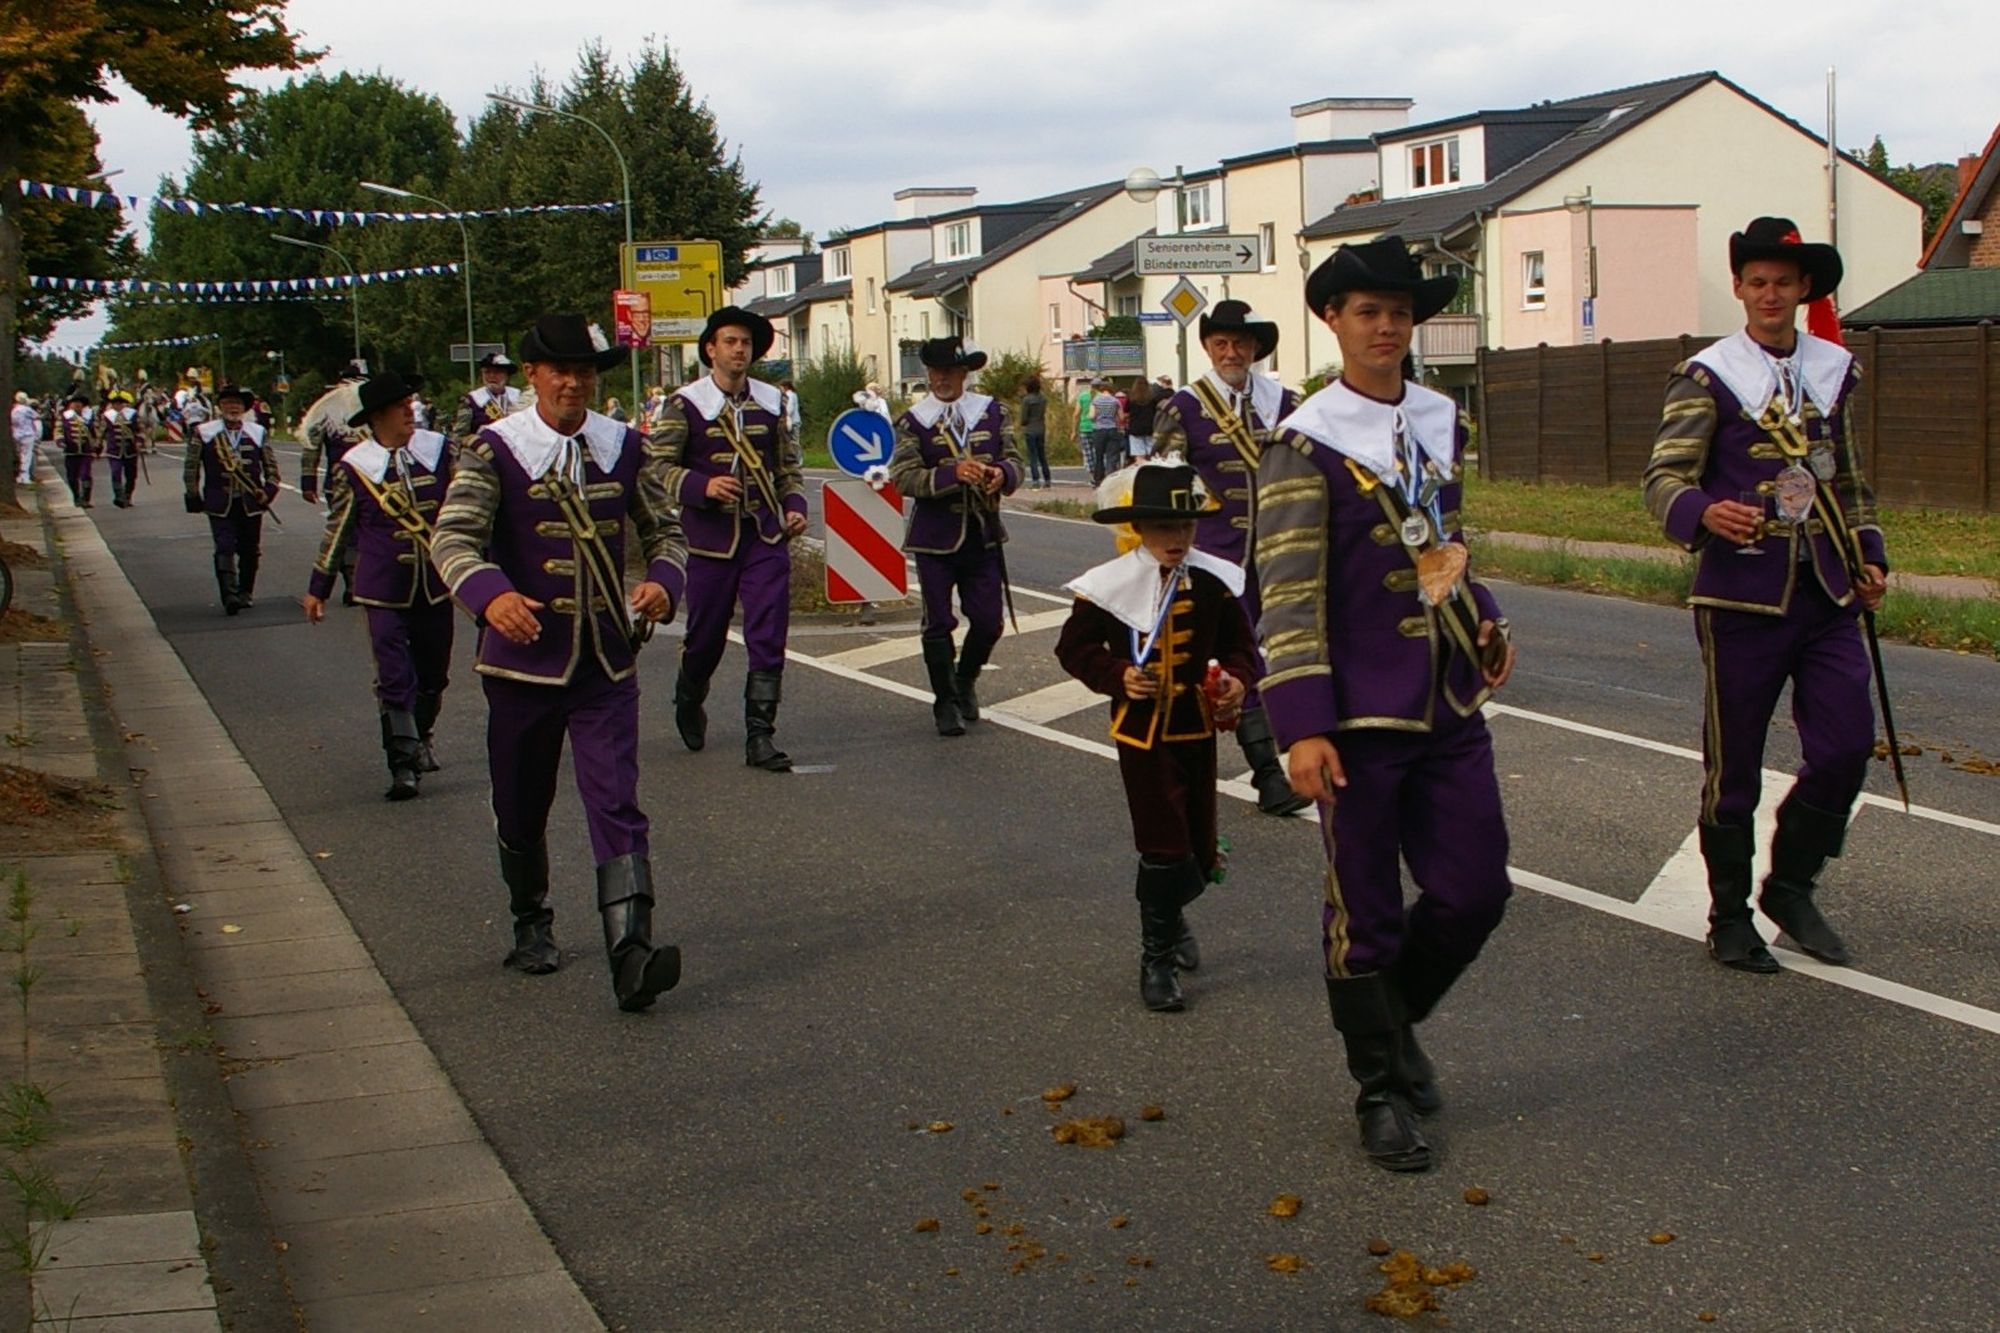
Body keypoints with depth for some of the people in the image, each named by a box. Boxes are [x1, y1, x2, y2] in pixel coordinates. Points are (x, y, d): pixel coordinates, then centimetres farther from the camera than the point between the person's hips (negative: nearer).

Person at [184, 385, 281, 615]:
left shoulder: (257, 433, 8)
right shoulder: (204, 434, 2)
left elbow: (271, 466, 15)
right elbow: (191, 468, 6)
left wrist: (269, 491, 0)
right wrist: (195, 499, 2)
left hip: (251, 503, 3)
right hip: (220, 504, -2)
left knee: (250, 551, 7)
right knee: (225, 549, -14)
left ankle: (244, 594, 22)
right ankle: (229, 596, -17)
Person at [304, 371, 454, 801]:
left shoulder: (437, 449, 1)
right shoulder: (354, 467, -5)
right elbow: (337, 530, 5)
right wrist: (318, 588, 9)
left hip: (436, 586, 3)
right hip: (384, 590, -3)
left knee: (434, 675, 13)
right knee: (394, 679, -7)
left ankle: (420, 739, 36)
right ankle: (403, 764, -1)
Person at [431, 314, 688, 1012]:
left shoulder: (623, 447, 4)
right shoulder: (494, 450, -6)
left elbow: (664, 530, 12)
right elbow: (453, 537, -15)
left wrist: (663, 581, -11)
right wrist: (491, 594, -36)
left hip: (608, 665, 1)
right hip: (523, 660, -1)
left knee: (616, 807, -12)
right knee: (521, 812, 14)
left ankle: (631, 954, -20)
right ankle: (532, 926, 37)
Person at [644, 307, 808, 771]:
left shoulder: (771, 402, 9)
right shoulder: (686, 404, -2)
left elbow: (788, 466, 17)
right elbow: (657, 465, -3)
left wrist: (794, 506, 0)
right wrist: (702, 485, -18)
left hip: (766, 538, 2)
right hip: (710, 539, -2)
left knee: (768, 640, -6)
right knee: (705, 637, 9)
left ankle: (760, 736, -1)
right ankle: (688, 703, 38)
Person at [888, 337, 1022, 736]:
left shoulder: (993, 412, 7)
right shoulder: (913, 422, -3)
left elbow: (1014, 461, 7)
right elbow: (903, 476, -13)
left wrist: (1002, 473, -18)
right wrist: (953, 473, -27)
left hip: (982, 533, 3)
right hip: (935, 535, -3)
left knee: (988, 621, 4)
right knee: (939, 623, 1)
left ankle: (965, 681, 32)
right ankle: (945, 703, 16)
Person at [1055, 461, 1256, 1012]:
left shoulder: (1214, 581, -3)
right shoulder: (1110, 586, -11)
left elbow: (1240, 645, 8)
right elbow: (1074, 646, -2)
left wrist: (1237, 680, -12)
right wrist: (1117, 675, -17)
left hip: (1198, 730, 4)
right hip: (1143, 733, -4)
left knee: (1199, 858, 12)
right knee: (1165, 846, -6)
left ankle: (1167, 912, 44)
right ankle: (1157, 956, 11)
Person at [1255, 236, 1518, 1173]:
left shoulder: (1441, 422, 9)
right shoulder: (1304, 446, -10)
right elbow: (1289, 595, -13)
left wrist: (1485, 619, 6)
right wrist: (1303, 727, -18)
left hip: (1451, 705, 6)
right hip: (1361, 716, -6)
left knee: (1476, 890, 8)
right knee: (1365, 910, 4)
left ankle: (1393, 1018, 34)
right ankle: (1381, 1088, 21)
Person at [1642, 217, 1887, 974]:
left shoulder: (1834, 370, 12)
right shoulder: (1707, 377, -4)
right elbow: (1663, 478, -11)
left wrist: (1869, 556, 11)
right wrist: (1705, 513, -32)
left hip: (1827, 593, 5)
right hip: (1744, 596, -4)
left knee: (1847, 745, -2)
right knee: (1733, 763, 3)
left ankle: (1790, 887, 20)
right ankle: (1730, 919, 17)